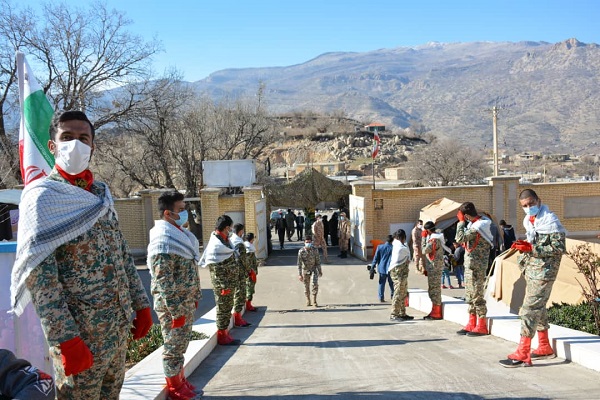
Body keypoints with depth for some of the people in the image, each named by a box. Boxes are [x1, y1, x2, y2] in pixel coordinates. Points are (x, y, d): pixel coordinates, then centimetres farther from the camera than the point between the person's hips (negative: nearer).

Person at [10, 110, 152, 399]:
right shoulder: (42, 196, -11)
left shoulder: (101, 194, 12)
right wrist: (65, 340, -23)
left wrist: (141, 304, 10)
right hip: (80, 332, -7)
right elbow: (38, 273, -18)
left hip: (120, 326, 7)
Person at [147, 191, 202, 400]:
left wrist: (195, 296, 19)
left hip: (186, 302, 9)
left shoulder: (180, 233, 10)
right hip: (173, 306, -9)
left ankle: (181, 383, 32)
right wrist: (176, 311, -21)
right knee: (173, 347, 5)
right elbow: (164, 282, -23)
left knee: (180, 346, 19)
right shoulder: (163, 241, -21)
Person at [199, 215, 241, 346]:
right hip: (223, 284, -9)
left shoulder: (223, 240, 9)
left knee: (227, 308, 16)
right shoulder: (216, 244, -21)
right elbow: (216, 269, -22)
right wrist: (224, 286, -22)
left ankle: (224, 332, 27)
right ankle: (222, 335, 10)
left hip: (229, 284, 9)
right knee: (223, 308, 1)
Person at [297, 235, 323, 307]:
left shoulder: (315, 250, -14)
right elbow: (299, 263, -16)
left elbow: (318, 261, -3)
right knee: (306, 286, 9)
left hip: (313, 269, 0)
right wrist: (299, 274, -19)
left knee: (315, 283, -17)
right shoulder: (301, 251, -17)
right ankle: (308, 301, 28)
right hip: (305, 270, 0)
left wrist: (320, 271, 2)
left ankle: (314, 300, -5)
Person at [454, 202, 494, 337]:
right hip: (470, 264, 10)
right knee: (470, 295, 14)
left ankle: (482, 326, 5)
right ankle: (472, 324, 22)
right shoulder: (475, 223, 11)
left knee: (476, 295, -3)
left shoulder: (478, 226, -20)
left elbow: (460, 238, -22)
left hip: (476, 266, -10)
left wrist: (461, 222, -14)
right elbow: (464, 239, 17)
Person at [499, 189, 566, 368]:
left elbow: (560, 248, -18)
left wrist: (532, 248, -24)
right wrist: (524, 246, 3)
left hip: (543, 271, -9)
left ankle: (522, 354, -10)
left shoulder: (550, 220, -13)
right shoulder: (528, 220, 13)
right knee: (538, 308, 16)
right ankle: (544, 347, 28)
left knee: (529, 309, -12)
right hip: (531, 269, 9)